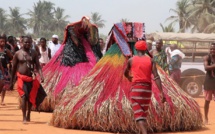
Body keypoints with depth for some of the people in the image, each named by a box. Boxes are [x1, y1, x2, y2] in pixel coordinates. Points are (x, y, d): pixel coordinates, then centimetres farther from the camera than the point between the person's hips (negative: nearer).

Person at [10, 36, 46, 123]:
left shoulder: (34, 53, 5)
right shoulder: (18, 54, 0)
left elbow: (38, 65, -1)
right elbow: (14, 68, 5)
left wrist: (41, 75, -19)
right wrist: (11, 82, 7)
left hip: (32, 78, 3)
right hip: (22, 78, -3)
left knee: (31, 97, 11)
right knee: (24, 97, -13)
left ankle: (28, 115, 30)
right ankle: (24, 118, -14)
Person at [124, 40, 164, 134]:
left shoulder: (131, 60, 4)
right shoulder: (150, 60, 4)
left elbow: (125, 73, 22)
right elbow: (156, 77, -6)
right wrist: (161, 92, -9)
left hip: (136, 87, -3)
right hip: (147, 88, 3)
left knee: (138, 113, -8)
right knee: (144, 112, 19)